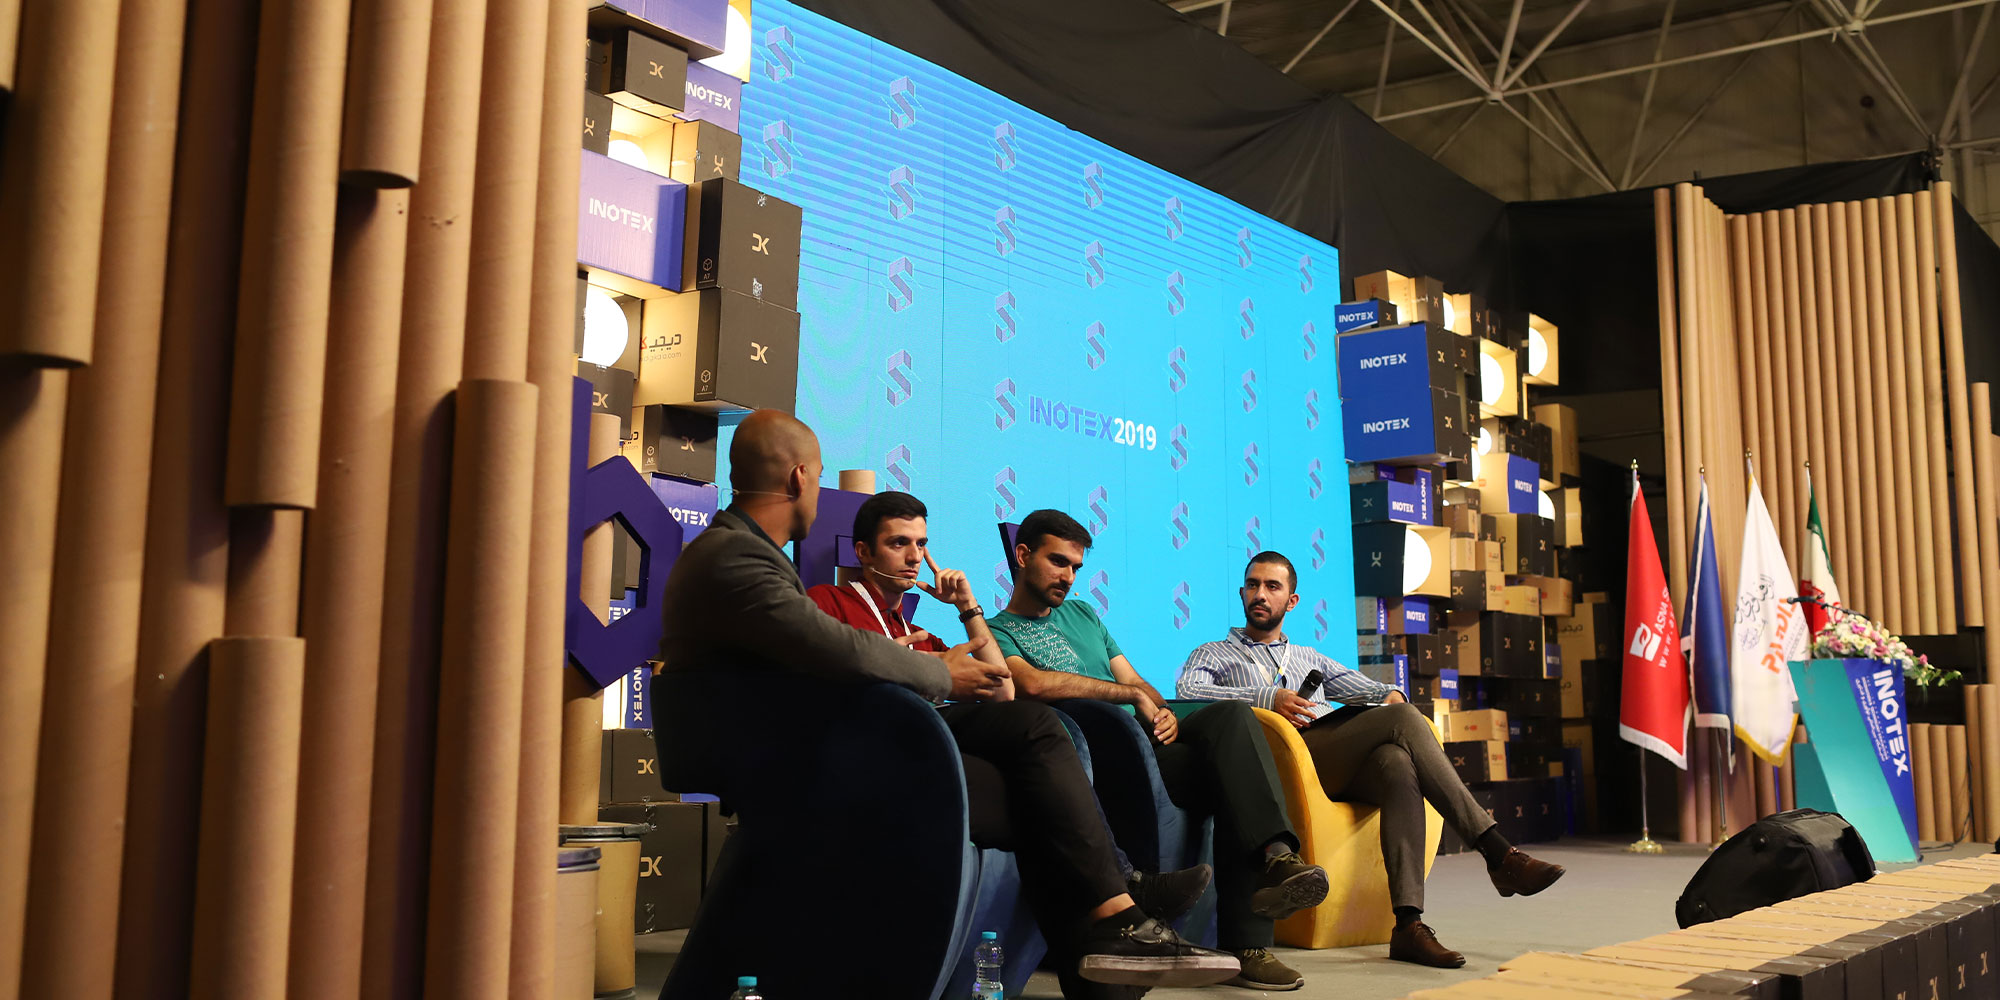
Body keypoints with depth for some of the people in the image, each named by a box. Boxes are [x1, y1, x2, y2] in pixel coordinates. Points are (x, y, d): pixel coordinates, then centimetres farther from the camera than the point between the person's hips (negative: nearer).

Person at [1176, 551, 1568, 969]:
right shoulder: (1213, 655, 21)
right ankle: (1499, 855, -28)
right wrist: (1267, 698, -15)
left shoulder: (1308, 657, 38)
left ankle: (1409, 925, -42)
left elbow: (1357, 686, 24)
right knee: (1402, 719, -24)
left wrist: (1390, 694, -1)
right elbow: (1186, 692, -2)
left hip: (1339, 768, 5)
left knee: (1397, 763, -33)